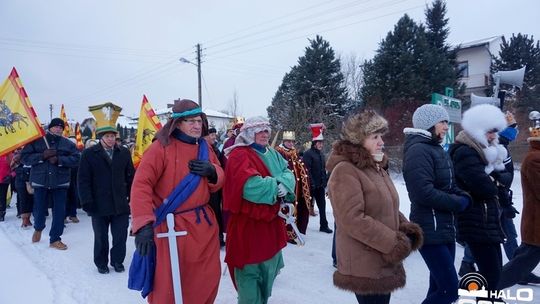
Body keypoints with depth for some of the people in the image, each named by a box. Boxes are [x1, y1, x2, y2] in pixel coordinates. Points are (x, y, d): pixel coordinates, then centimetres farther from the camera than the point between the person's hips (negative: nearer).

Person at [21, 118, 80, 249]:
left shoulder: (68, 144, 4)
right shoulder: (37, 141, 2)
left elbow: (76, 158, -6)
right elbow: (24, 157, -2)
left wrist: (59, 159, -19)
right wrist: (42, 156, -16)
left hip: (60, 182, 0)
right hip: (40, 181, 0)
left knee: (59, 211, 0)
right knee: (39, 209, 10)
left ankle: (55, 239, 12)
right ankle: (38, 228, 43)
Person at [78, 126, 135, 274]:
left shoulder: (124, 153, 2)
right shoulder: (89, 154, -3)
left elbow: (131, 177, 5)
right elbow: (83, 180, -4)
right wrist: (87, 201, -9)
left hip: (121, 204, 1)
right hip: (99, 205, -1)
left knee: (120, 236, 7)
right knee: (100, 237, 13)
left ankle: (117, 261, 28)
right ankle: (101, 263, 31)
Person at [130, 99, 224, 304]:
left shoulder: (204, 147, 8)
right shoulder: (161, 147, -12)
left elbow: (218, 182, 16)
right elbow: (141, 185, -19)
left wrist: (212, 172, -8)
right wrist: (143, 223, -28)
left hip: (204, 224, 6)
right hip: (172, 226, -6)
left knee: (207, 280, 17)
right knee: (168, 284, 4)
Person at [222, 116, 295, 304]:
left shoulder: (272, 154, 12)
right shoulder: (239, 155, -14)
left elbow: (288, 174, 2)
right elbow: (251, 186, -28)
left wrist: (284, 184, -20)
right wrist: (277, 186, -16)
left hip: (271, 222, 8)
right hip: (248, 224, -8)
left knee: (268, 268, 21)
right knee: (250, 270, 3)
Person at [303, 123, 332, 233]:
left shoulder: (321, 154, 13)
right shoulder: (308, 153, -12)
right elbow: (307, 170, -18)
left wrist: (325, 182, 12)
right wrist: (311, 183, -21)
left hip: (321, 185, 7)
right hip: (312, 185, -7)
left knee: (322, 205, 10)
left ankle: (324, 225, 19)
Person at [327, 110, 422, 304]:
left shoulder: (376, 168, 13)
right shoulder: (345, 171, -19)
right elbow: (353, 220, -26)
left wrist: (407, 230, 1)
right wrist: (394, 243, -21)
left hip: (384, 262, 9)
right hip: (364, 267, -9)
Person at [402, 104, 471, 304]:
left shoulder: (437, 149, 15)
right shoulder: (418, 150, -17)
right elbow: (424, 193, -25)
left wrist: (463, 197, -1)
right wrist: (459, 203, -13)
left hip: (445, 228, 10)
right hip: (430, 231, -10)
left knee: (439, 286, 17)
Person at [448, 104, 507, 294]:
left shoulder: (481, 151, 15)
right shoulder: (465, 153, -16)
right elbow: (485, 188, -23)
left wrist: (495, 175, -8)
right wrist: (494, 181, -2)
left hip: (487, 221, 10)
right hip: (477, 223, -10)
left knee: (494, 271, 16)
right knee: (491, 273, -9)